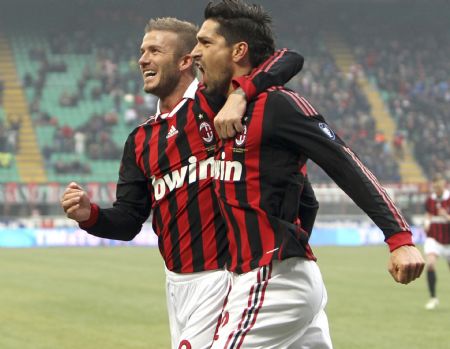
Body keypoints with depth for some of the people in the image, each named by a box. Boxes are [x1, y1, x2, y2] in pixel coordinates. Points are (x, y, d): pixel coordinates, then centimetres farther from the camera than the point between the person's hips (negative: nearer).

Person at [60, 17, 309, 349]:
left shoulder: (215, 102, -6)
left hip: (223, 275, -7)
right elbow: (128, 221, 10)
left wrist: (240, 93, -30)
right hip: (177, 281, 7)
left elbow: (290, 59, -14)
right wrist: (89, 215, -11)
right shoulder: (141, 139, 14)